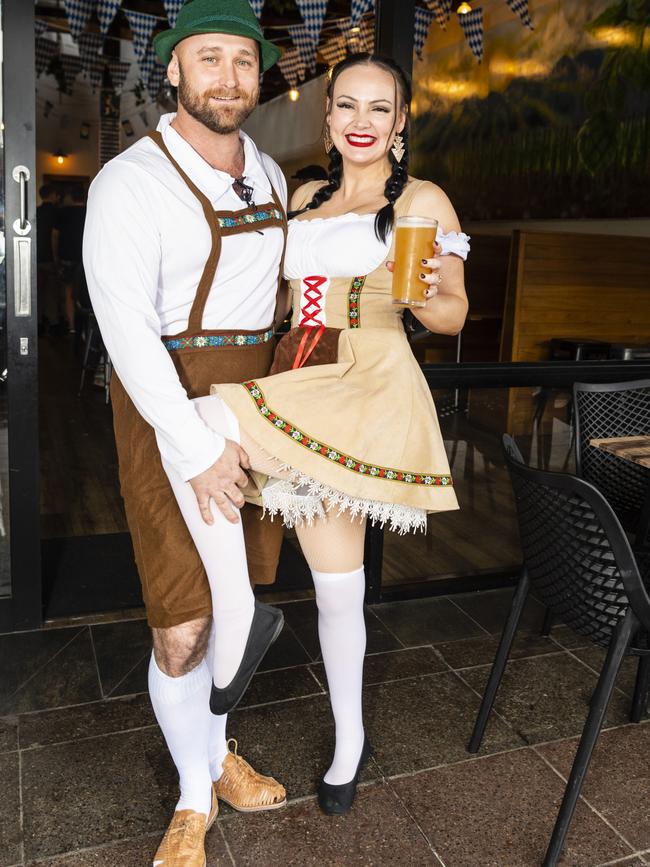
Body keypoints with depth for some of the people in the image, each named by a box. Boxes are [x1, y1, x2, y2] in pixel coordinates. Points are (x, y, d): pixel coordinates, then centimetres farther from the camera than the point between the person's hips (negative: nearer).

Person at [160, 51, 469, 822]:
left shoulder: (424, 201, 4)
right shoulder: (304, 198, 19)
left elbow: (453, 316, 3)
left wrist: (426, 295, -19)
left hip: (371, 391, -5)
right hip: (301, 390, 5)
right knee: (337, 585, 10)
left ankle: (237, 616, -11)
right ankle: (349, 742, 30)